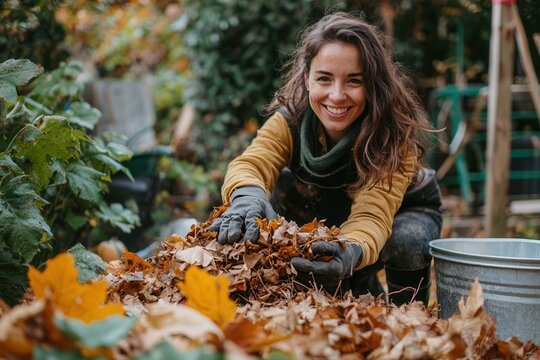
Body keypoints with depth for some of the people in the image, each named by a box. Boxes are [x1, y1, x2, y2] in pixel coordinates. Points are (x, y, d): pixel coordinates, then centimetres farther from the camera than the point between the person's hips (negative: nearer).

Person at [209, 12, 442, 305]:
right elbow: (249, 163, -44)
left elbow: (372, 215, -48)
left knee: (406, 242, -33)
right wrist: (247, 196, -69)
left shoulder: (396, 133, -35)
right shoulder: (289, 120, -26)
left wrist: (350, 253, -70)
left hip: (403, 211, -7)